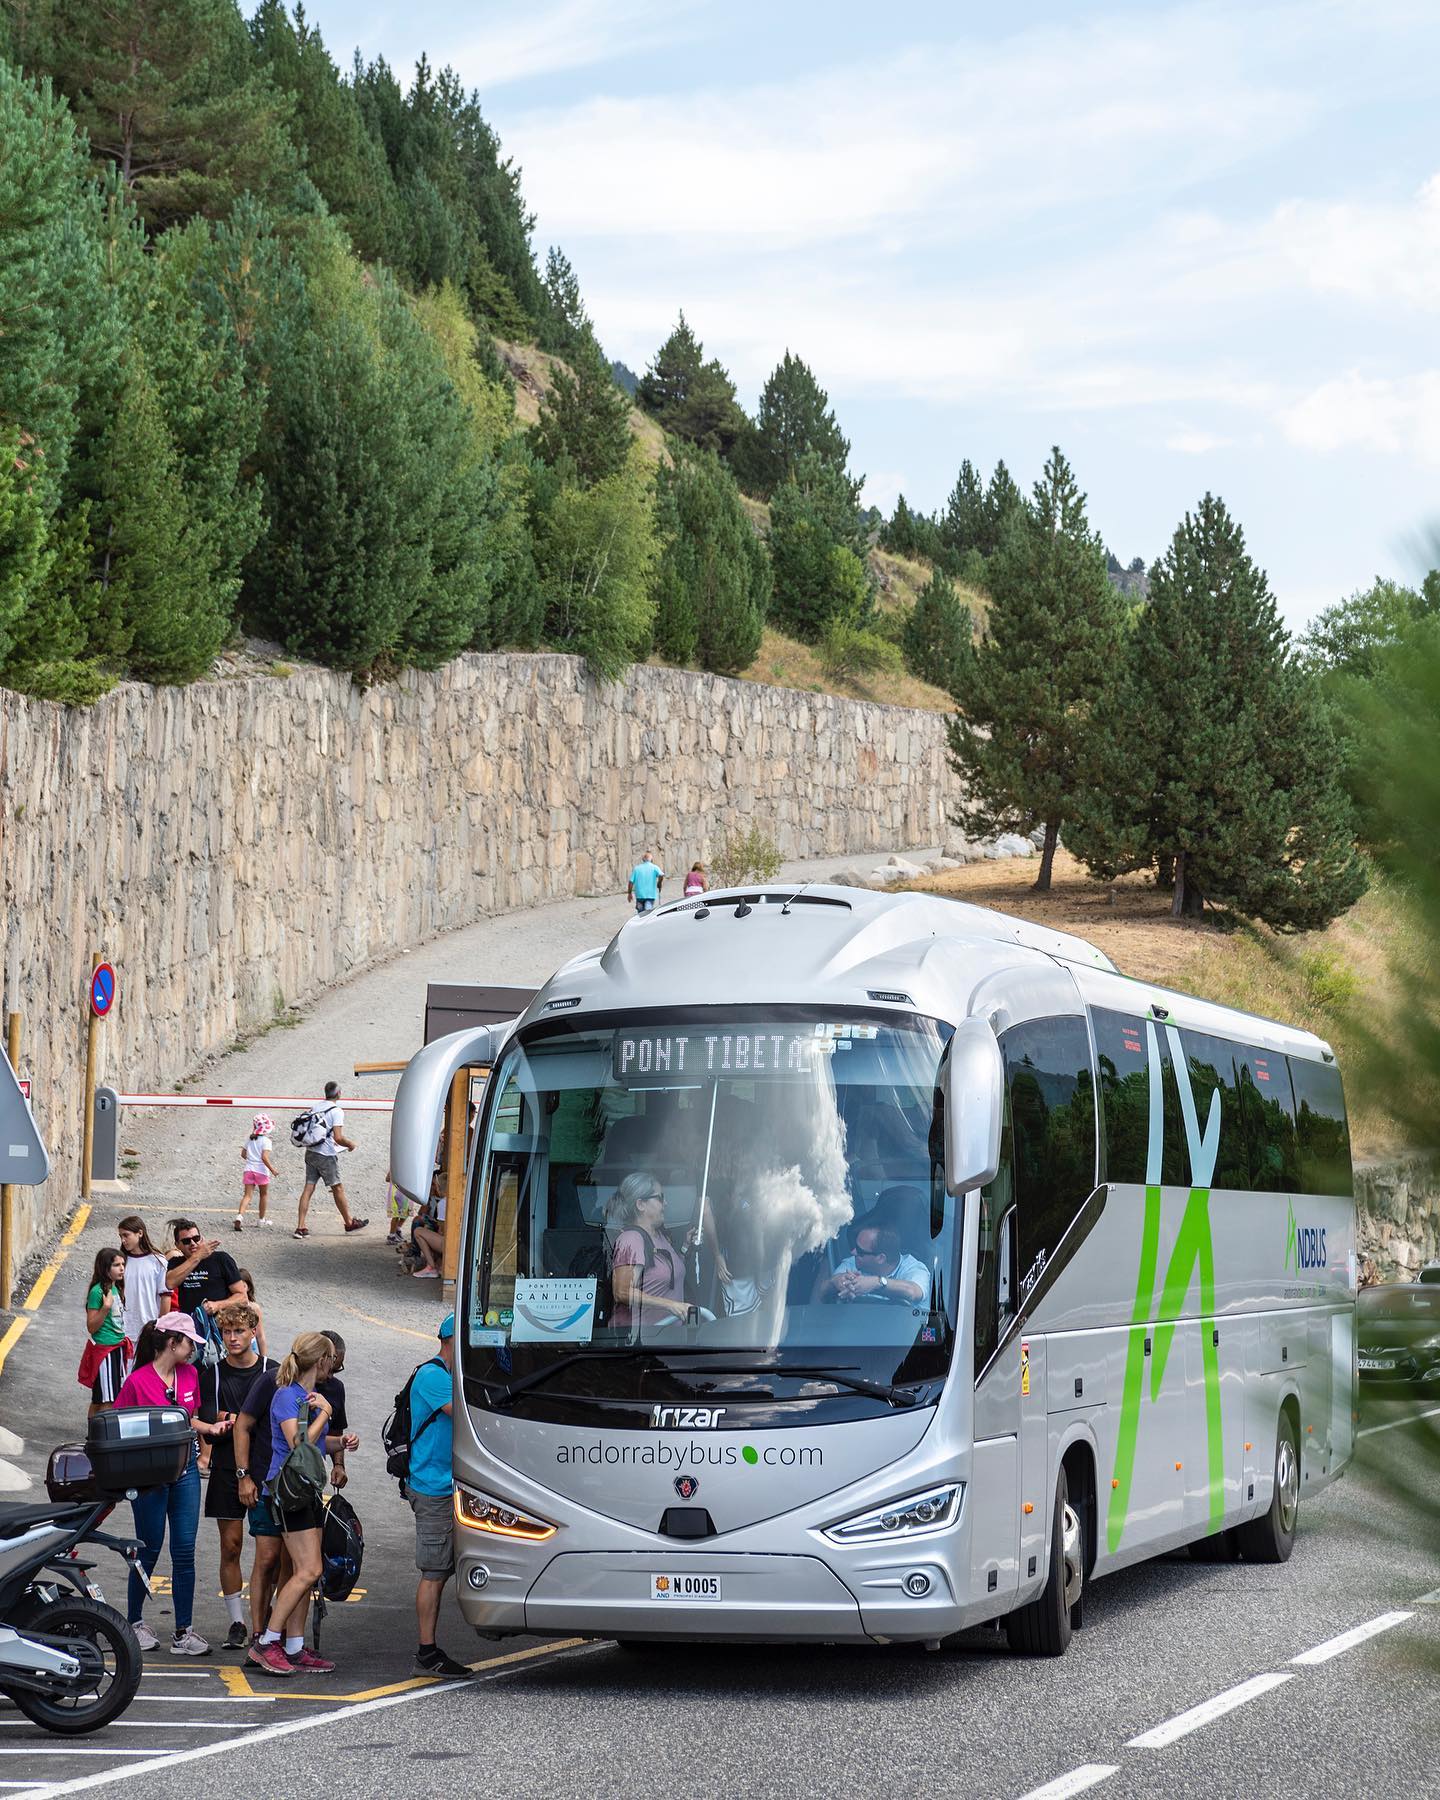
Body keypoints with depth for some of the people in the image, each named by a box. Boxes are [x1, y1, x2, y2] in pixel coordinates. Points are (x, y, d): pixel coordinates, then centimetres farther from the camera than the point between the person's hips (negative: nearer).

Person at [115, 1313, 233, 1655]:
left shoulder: (189, 1375, 6)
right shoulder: (138, 1381, -12)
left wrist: (210, 1428, 2)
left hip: (185, 1469, 5)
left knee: (185, 1551, 2)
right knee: (150, 1551, 5)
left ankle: (183, 1633, 5)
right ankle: (135, 1622, 23)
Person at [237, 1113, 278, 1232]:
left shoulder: (249, 1139, 8)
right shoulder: (266, 1141, -11)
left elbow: (243, 1154, 13)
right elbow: (264, 1157, -20)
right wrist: (272, 1169, -12)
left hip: (248, 1169, 4)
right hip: (261, 1170, -4)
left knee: (247, 1195, 0)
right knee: (264, 1194, 16)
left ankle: (240, 1216, -23)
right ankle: (261, 1219, 25)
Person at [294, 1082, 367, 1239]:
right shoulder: (336, 1111, -13)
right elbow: (338, 1137, -21)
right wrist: (350, 1144, -1)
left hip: (310, 1153, 6)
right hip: (327, 1155, -6)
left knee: (308, 1188, 3)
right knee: (338, 1188, 8)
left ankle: (301, 1227, -4)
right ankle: (349, 1223, 21)